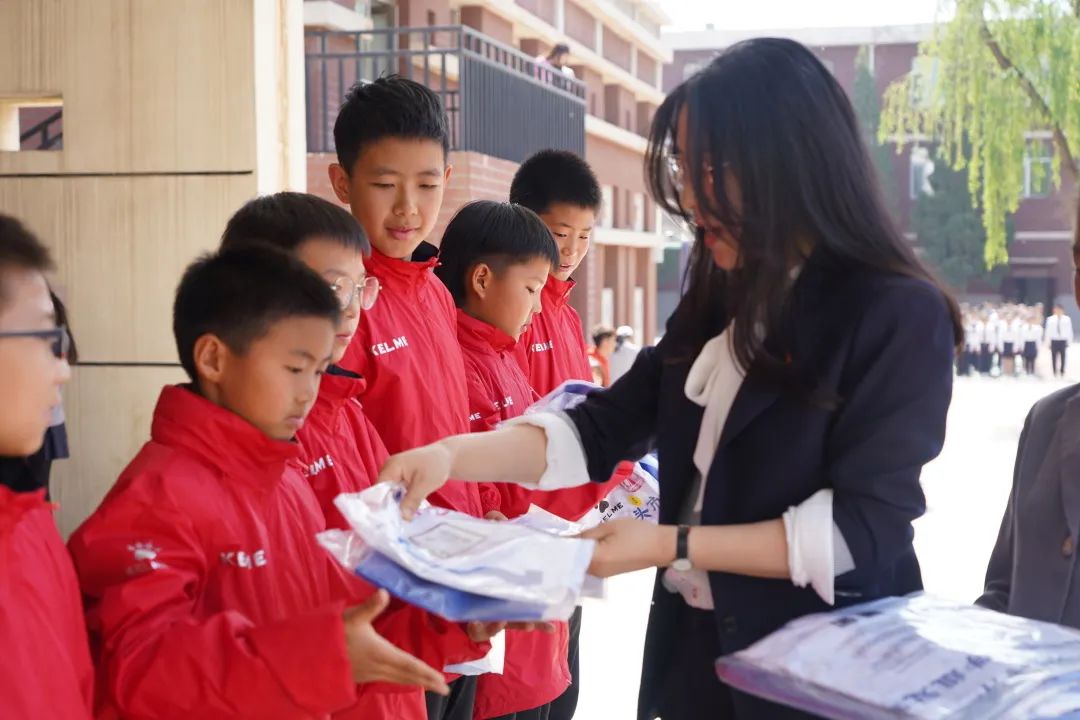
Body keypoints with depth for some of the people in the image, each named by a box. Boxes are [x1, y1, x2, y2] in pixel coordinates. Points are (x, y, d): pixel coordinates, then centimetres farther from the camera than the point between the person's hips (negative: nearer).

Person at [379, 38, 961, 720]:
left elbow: (865, 525, -19)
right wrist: (451, 455, -9)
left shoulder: (900, 315, -15)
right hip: (696, 645, 7)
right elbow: (602, 428, 5)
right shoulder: (717, 306, 7)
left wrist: (672, 545, -21)